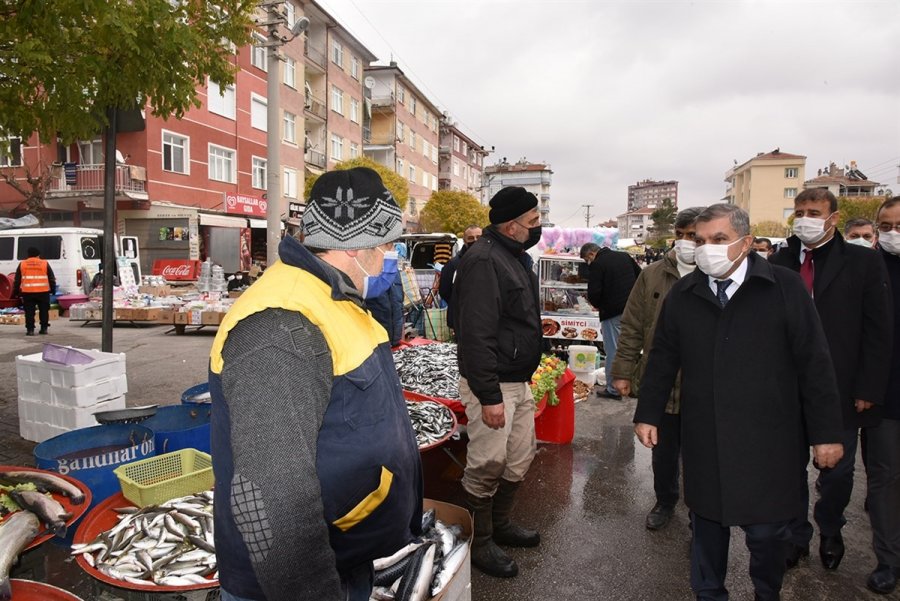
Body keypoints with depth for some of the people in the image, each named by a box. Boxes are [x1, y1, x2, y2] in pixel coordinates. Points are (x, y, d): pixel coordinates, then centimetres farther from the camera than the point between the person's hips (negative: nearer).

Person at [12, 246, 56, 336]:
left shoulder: (22, 264, 8)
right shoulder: (45, 264, 5)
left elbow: (17, 280, 11)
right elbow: (52, 279, 7)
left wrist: (16, 292, 18)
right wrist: (53, 289, 15)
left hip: (27, 292, 0)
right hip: (43, 292, 0)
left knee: (29, 312, 3)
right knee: (44, 310, 10)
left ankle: (30, 329, 1)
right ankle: (44, 328, 12)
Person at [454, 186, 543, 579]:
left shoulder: (516, 256, 12)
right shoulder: (484, 260, -20)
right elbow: (476, 335, -25)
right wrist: (489, 396, -25)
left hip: (518, 381, 10)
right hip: (492, 384, -10)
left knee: (520, 458, 19)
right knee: (487, 465, 1)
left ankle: (500, 523, 38)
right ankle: (479, 542, 21)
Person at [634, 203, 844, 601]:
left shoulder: (785, 287, -5)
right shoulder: (682, 294, 3)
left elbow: (814, 363, -4)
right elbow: (662, 359, 9)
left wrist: (826, 433, -4)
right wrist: (648, 414, 7)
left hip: (768, 442, -2)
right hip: (703, 439, 3)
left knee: (766, 529, 9)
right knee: (707, 523, 15)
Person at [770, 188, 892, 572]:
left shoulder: (863, 263, -3)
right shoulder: (778, 263, 1)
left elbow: (879, 332, -4)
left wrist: (868, 390, -7)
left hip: (842, 393, -1)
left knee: (838, 471, 14)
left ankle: (830, 532, 40)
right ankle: (796, 536, 33)